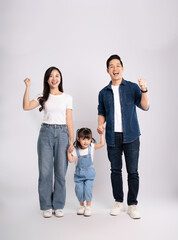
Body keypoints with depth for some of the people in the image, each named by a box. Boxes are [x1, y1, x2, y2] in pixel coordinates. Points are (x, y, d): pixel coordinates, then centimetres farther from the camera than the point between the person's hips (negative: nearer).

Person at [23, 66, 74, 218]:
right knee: (45, 171, 2)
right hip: (46, 133, 0)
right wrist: (27, 87, -8)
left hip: (62, 133, 0)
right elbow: (26, 106, -7)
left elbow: (69, 120, 5)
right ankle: (47, 206, 15)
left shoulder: (67, 98, 8)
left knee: (61, 172, 2)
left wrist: (71, 141, 0)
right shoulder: (43, 97, 9)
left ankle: (58, 206, 16)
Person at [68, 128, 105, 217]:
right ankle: (81, 205, 24)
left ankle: (88, 207, 10)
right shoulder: (75, 150, -6)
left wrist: (101, 134, -17)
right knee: (79, 190, 0)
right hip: (79, 174, 1)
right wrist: (69, 152, -21)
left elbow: (102, 144, -14)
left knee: (88, 189, -8)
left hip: (89, 173, -1)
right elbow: (71, 160, -12)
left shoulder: (91, 147, -6)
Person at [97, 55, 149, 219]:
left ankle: (132, 205, 13)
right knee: (115, 170, 8)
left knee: (132, 171, 1)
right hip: (112, 137, 2)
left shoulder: (132, 87, 2)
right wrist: (100, 124, -4)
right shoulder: (103, 93, 10)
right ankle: (119, 203, 21)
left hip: (131, 136, -2)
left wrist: (144, 90, -22)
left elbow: (145, 106, -7)